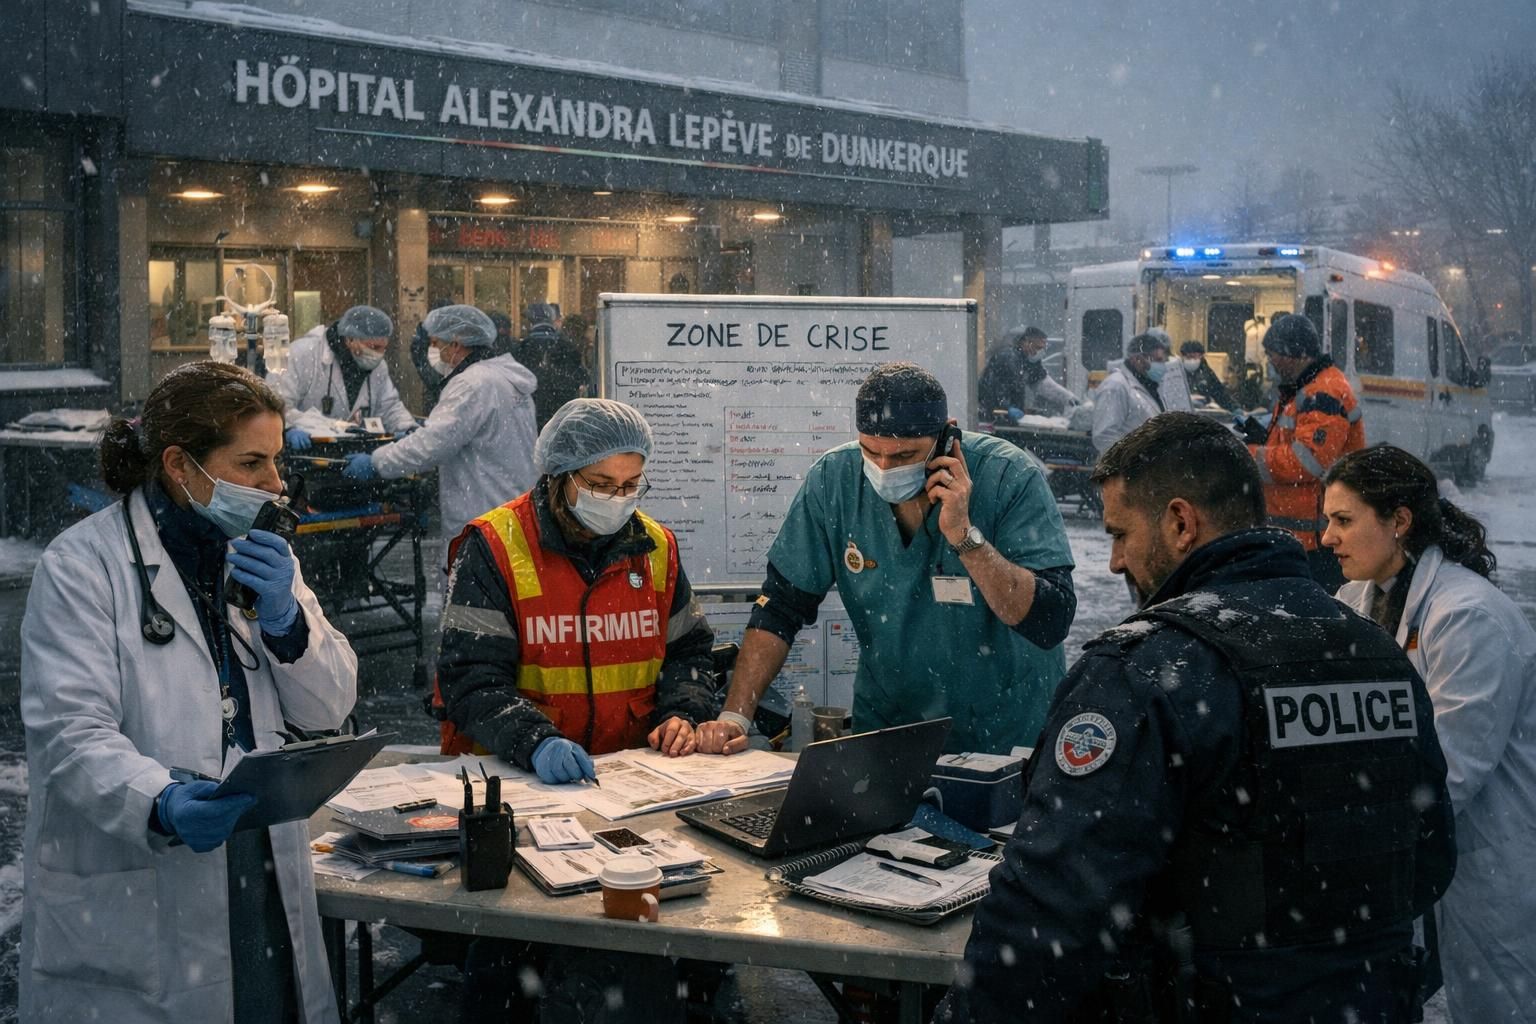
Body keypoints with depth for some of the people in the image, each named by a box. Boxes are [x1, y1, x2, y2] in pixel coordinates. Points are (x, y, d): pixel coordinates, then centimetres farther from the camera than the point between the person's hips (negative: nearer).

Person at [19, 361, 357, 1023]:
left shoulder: (259, 554, 10)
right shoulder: (82, 564, -9)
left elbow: (328, 708, 6)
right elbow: (71, 733, -18)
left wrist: (284, 616, -12)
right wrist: (162, 805, -36)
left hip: (263, 884, 5)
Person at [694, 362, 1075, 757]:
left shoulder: (1009, 477, -15)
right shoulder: (834, 479, -8)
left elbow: (1051, 623, -20)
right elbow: (780, 606, -1)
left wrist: (964, 535, -27)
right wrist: (734, 717, -11)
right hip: (884, 723, 0)